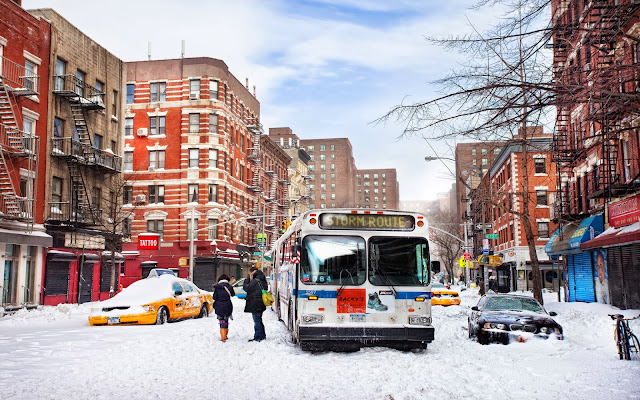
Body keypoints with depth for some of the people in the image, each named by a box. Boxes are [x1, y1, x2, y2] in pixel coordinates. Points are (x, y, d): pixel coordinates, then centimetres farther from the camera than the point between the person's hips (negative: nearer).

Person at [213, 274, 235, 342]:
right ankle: (225, 335, 26)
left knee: (221, 322, 4)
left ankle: (223, 337, -7)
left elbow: (214, 297, -6)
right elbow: (233, 294, 10)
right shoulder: (229, 287, -7)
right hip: (227, 307, 1)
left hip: (219, 307, -1)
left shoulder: (216, 287, -8)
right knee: (226, 321, 17)